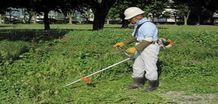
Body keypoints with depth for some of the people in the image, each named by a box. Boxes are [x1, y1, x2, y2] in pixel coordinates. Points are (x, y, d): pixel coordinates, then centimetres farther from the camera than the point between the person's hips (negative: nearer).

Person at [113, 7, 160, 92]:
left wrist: (135, 48, -27)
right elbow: (134, 36, 18)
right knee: (137, 65, 15)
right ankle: (138, 82, 27)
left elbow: (148, 40, -26)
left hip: (150, 48, -10)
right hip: (142, 49, 10)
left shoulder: (147, 25, -21)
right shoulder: (138, 25, 11)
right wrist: (123, 43, 9)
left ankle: (153, 85, 12)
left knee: (150, 67, -2)